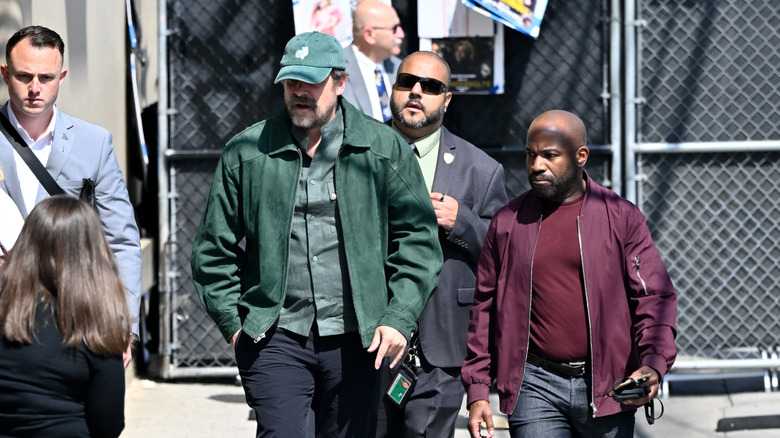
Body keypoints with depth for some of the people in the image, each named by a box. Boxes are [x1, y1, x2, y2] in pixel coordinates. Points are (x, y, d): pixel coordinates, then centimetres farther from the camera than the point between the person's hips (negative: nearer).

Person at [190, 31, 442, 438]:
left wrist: (400, 318, -4)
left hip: (354, 340, 1)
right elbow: (214, 248, 9)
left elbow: (418, 238, 5)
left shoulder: (385, 149, 4)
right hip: (276, 336, -1)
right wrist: (233, 323, 2)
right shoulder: (246, 153, 4)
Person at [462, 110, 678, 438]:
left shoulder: (621, 217, 2)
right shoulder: (508, 221, 7)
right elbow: (485, 306, 11)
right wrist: (477, 392, 5)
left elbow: (654, 298, -1)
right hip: (536, 386, 0)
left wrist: (654, 365, -18)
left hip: (606, 386, 0)